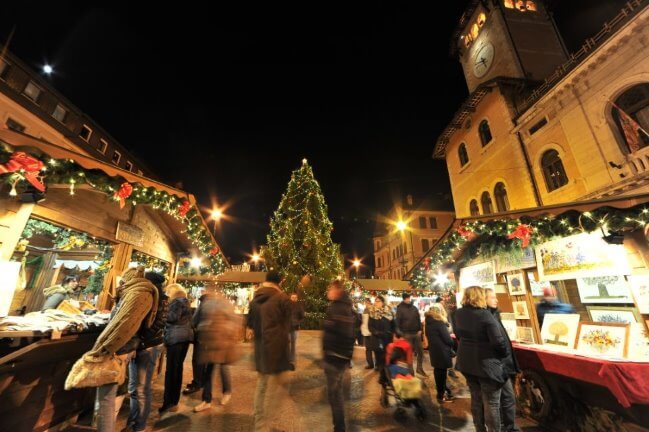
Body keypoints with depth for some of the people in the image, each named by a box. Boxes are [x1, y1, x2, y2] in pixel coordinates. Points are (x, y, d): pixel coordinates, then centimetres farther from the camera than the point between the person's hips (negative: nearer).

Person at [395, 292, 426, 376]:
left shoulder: (414, 307, 6)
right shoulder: (400, 309, -8)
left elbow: (418, 319, 10)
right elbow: (398, 322, -8)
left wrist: (420, 329, 2)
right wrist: (400, 333, -10)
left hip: (416, 333, 4)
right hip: (407, 334, -4)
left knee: (420, 351, 10)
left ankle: (419, 368, 28)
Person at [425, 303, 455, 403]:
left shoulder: (428, 322, 4)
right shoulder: (439, 323, -20)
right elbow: (447, 339, -17)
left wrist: (449, 335, 16)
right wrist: (452, 343, 5)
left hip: (434, 350, 8)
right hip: (441, 351, -8)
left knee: (438, 370, 19)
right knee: (442, 372, 5)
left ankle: (441, 391, 34)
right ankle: (441, 395, 16)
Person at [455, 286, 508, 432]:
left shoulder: (459, 314, -2)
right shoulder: (485, 315, -21)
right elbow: (498, 341, -19)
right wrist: (504, 353, 1)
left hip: (466, 362, 6)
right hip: (486, 363, -6)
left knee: (476, 398, 22)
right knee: (491, 403, 11)